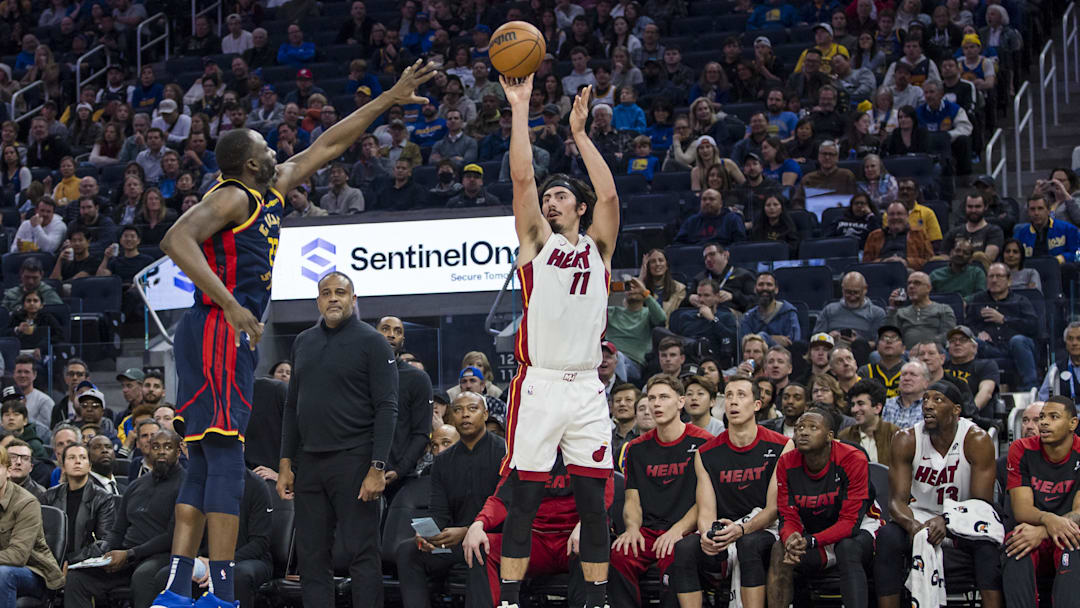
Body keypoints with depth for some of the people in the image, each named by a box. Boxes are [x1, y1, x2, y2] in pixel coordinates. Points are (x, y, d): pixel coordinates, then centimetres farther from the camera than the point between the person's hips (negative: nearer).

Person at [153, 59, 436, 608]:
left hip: (229, 339, 10)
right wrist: (231, 306, -28)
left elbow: (326, 146, 27)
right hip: (218, 336, -10)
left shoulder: (273, 191, 18)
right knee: (225, 465, -12)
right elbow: (177, 240, -24)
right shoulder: (233, 197, -9)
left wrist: (389, 99, 28)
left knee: (204, 469, 8)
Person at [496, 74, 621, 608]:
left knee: (592, 500, 4)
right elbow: (521, 178, -1)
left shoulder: (597, 246, 14)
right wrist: (520, 109, -3)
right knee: (524, 499, -3)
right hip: (538, 383, -2)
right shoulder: (536, 240, 10)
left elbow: (608, 194, -2)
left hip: (586, 387, 2)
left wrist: (579, 133, -1)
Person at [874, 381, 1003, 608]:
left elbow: (982, 502, -18)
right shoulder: (907, 440, -10)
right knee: (887, 537, -29)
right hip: (920, 518, 2)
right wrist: (911, 525, -36)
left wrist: (946, 521, -37)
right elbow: (897, 500, -12)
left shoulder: (977, 440, -16)